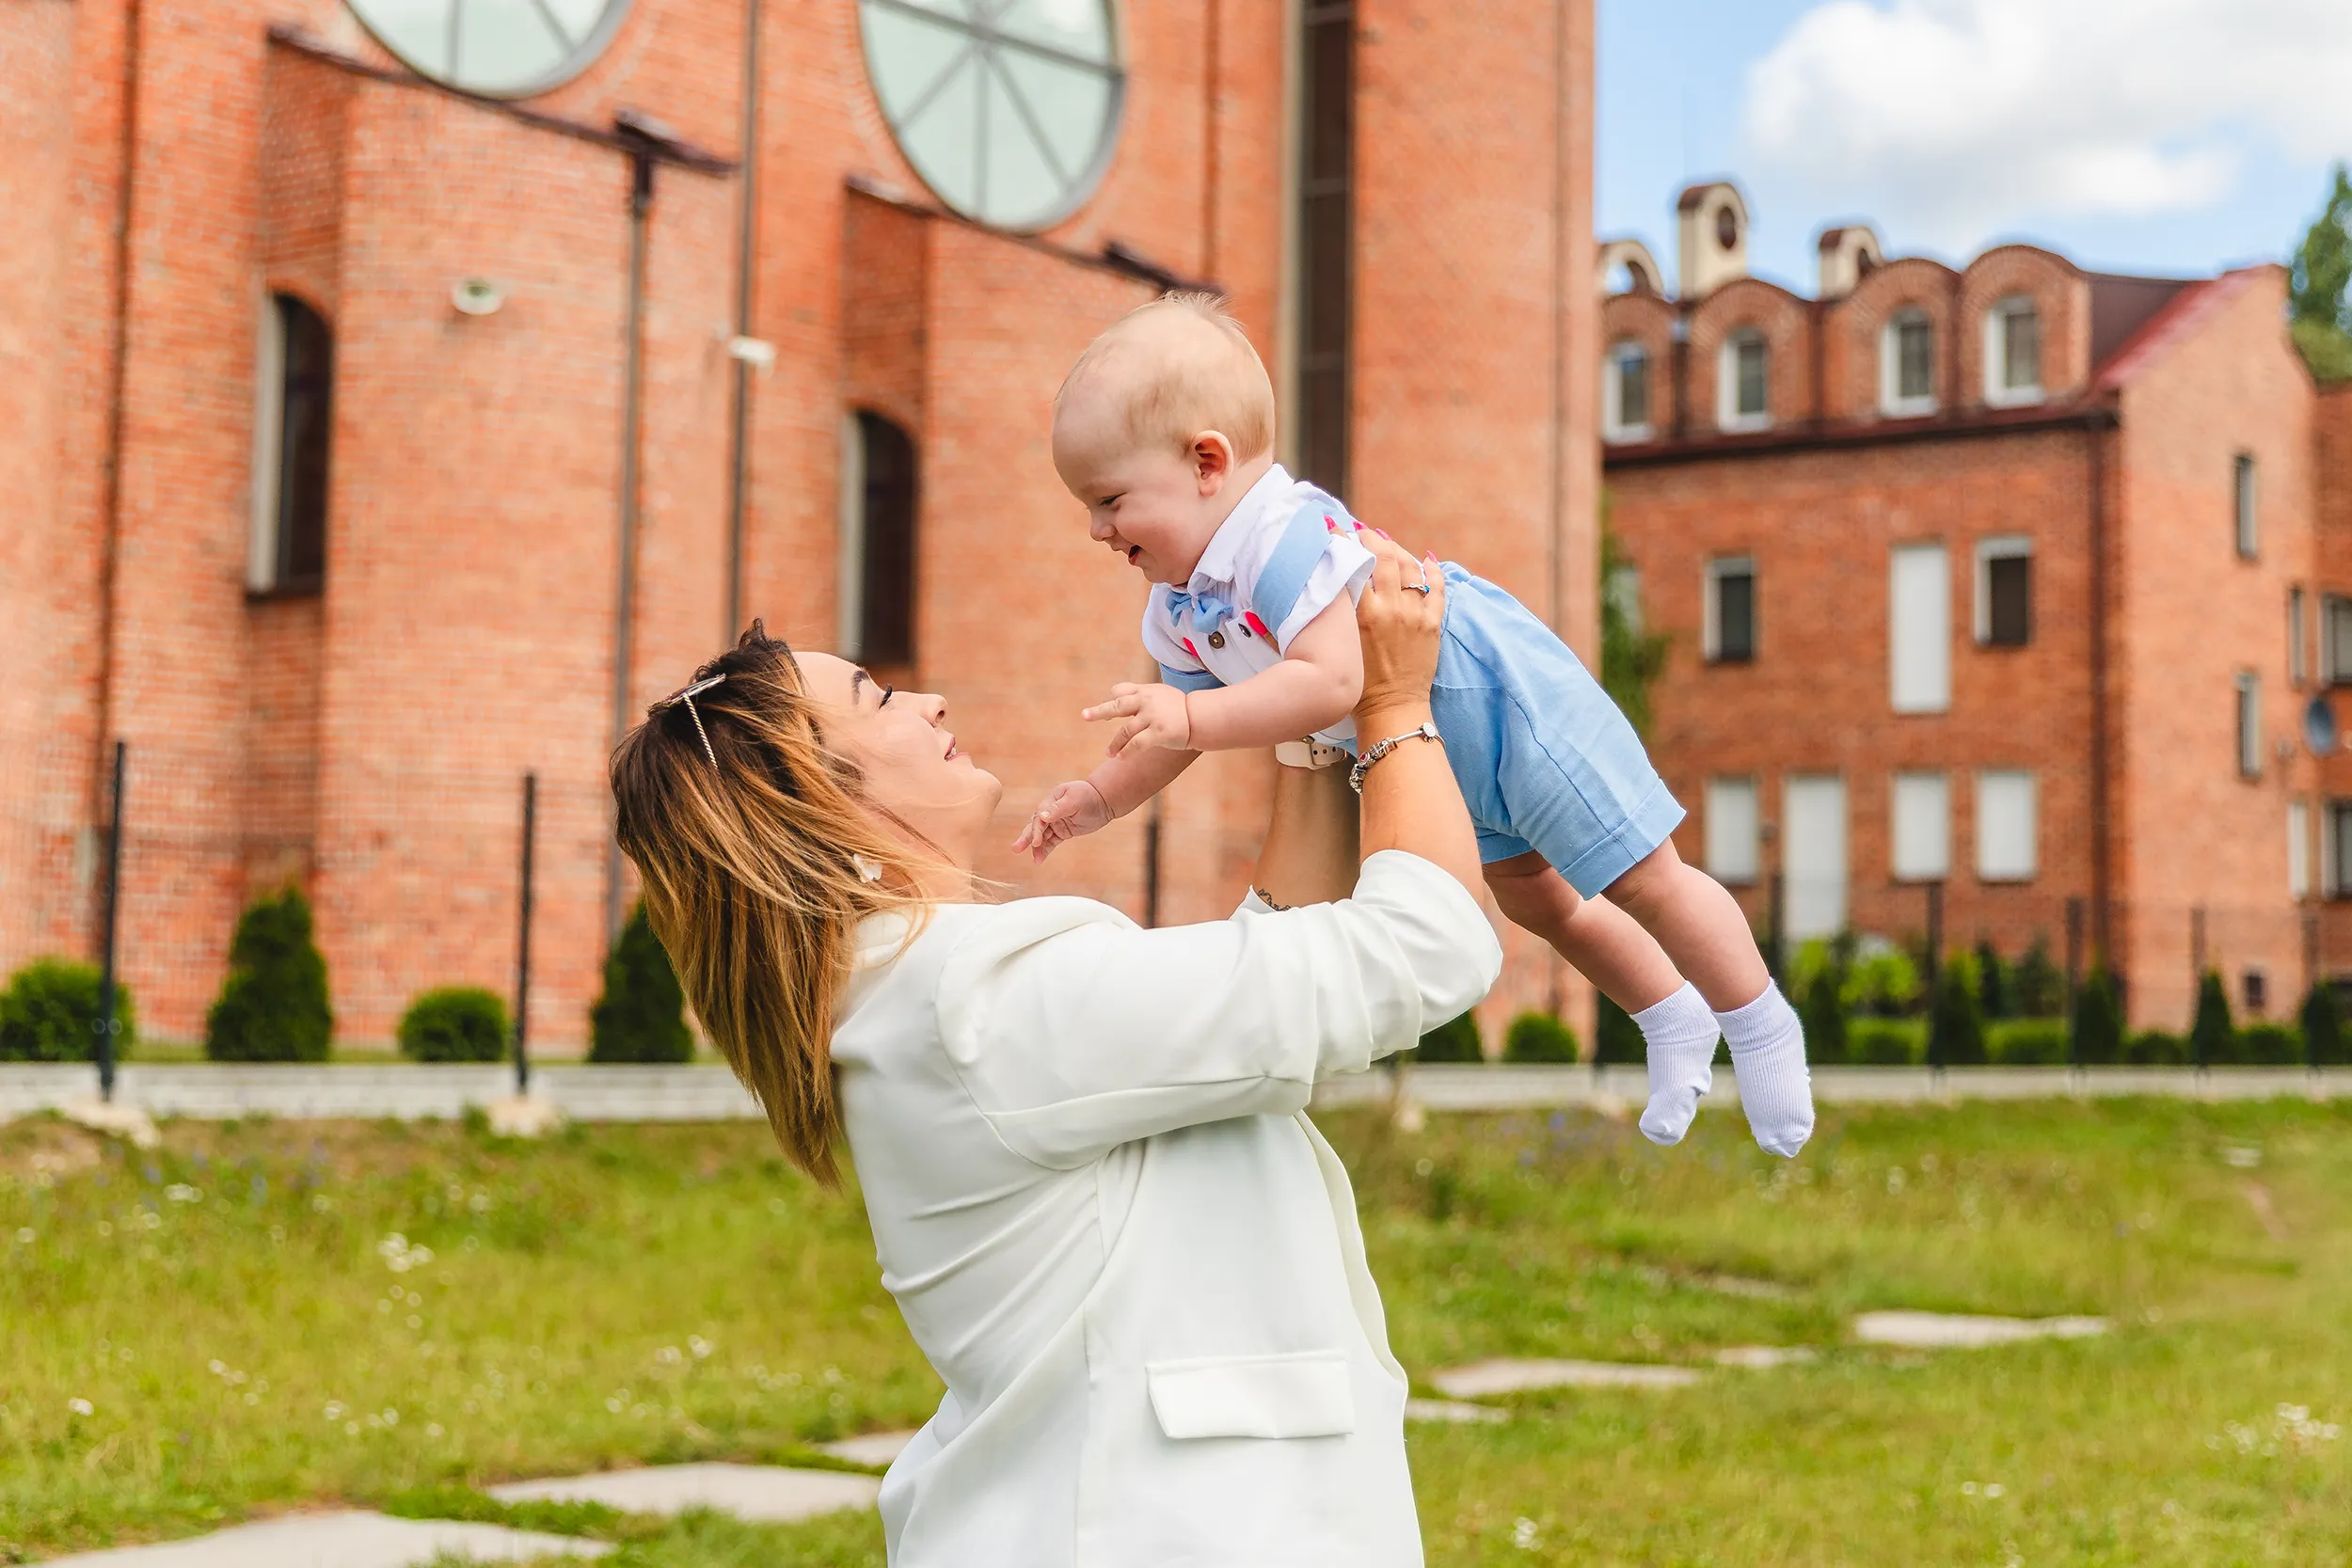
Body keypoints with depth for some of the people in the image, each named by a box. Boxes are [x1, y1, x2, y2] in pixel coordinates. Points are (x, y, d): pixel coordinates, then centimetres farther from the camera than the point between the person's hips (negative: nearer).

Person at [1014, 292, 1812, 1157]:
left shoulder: (1288, 539, -37)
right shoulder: (1177, 609, -5)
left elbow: (1330, 684, -47)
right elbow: (1174, 732, 6)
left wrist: (1190, 717, -51)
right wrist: (1101, 797, -6)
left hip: (1506, 699, -10)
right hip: (1444, 763, 10)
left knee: (1641, 879, 1)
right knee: (1531, 894, 24)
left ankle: (1761, 1029, 22)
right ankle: (1674, 1019, 45)